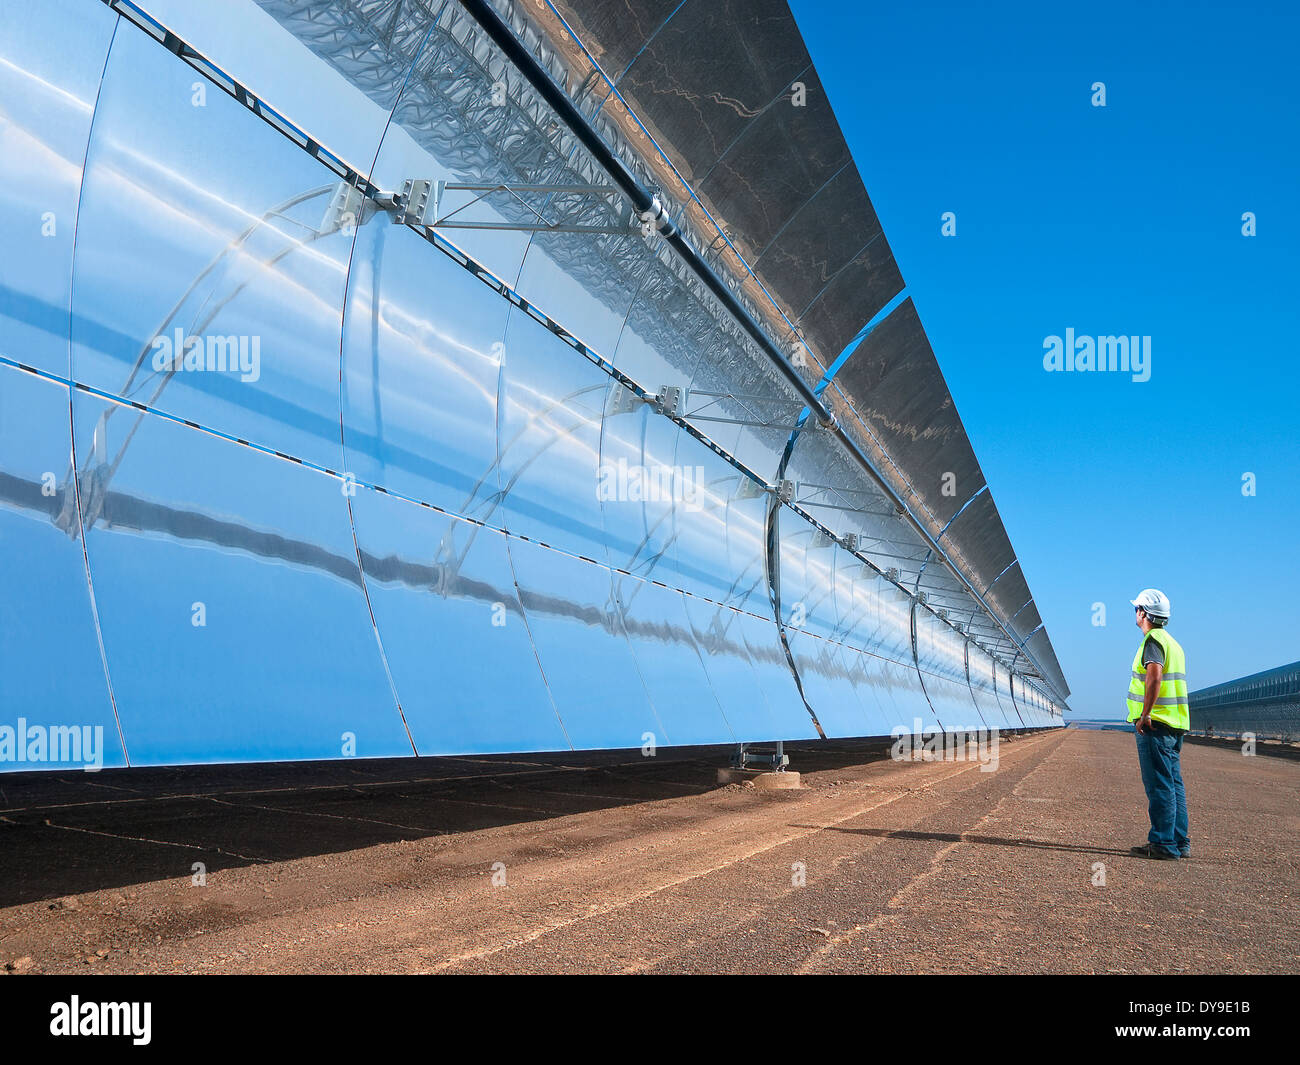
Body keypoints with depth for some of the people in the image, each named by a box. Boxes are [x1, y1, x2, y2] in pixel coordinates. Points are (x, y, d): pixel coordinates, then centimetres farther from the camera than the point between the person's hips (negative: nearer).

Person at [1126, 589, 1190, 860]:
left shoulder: (1153, 640, -11)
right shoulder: (1173, 642, 20)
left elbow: (1154, 677, -25)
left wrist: (1145, 714, -23)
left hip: (1154, 723, -9)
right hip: (1175, 723, 10)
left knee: (1159, 785, -7)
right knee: (1174, 784, 12)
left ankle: (1163, 843, -5)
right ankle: (1180, 842, 16)